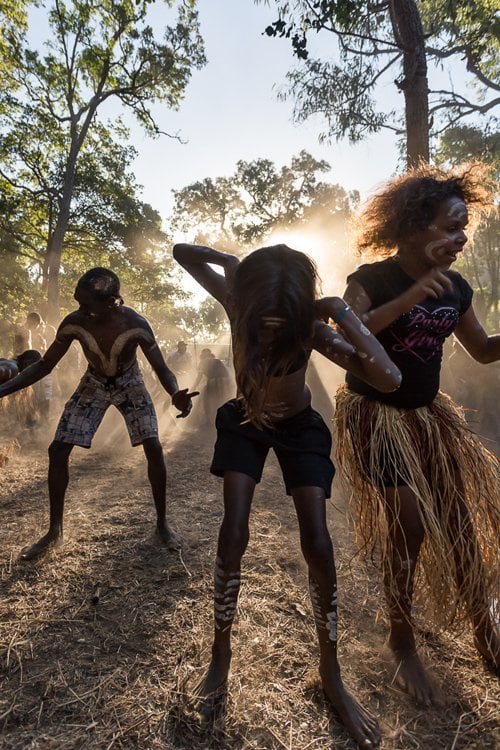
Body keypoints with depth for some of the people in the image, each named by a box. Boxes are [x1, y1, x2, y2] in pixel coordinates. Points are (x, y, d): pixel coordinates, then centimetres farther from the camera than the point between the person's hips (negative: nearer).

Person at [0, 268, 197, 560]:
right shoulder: (74, 323, -25)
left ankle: (162, 522, 8)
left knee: (154, 448, -13)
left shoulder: (136, 325, -31)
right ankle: (55, 531, 13)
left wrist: (175, 394, -46)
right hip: (94, 385, 2)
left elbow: (162, 368, -24)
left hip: (129, 384, -2)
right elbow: (44, 365, -13)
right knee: (57, 450, -5)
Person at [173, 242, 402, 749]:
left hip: (299, 428, -1)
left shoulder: (311, 330, -29)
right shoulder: (236, 302, -23)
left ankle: (331, 674, 16)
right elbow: (181, 253, -8)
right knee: (233, 535, -9)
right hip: (244, 422, 2)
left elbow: (389, 379, -41)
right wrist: (227, 259, -26)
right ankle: (221, 658, 15)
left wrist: (342, 312, -41)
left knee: (317, 545, -7)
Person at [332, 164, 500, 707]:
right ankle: (402, 641, 17)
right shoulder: (371, 279, -14)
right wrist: (411, 297, -34)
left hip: (429, 415, 6)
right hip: (375, 416, -6)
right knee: (410, 523, -9)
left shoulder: (455, 289, 2)